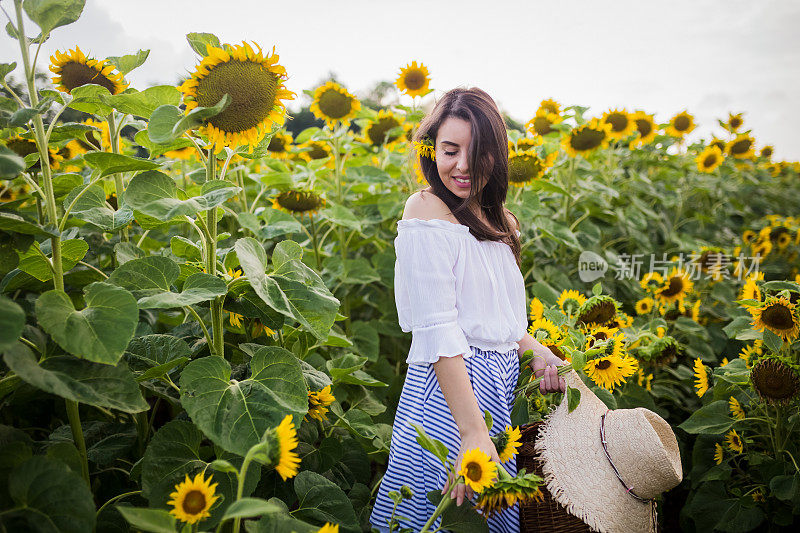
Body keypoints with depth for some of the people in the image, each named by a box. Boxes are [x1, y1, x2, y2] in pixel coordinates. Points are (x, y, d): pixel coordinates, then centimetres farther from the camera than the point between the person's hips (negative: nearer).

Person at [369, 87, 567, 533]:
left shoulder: (491, 217, 12)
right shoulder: (428, 213, -13)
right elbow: (437, 332, -20)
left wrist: (535, 349, 1)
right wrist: (472, 431, -24)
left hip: (500, 382, 8)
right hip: (453, 384, -8)